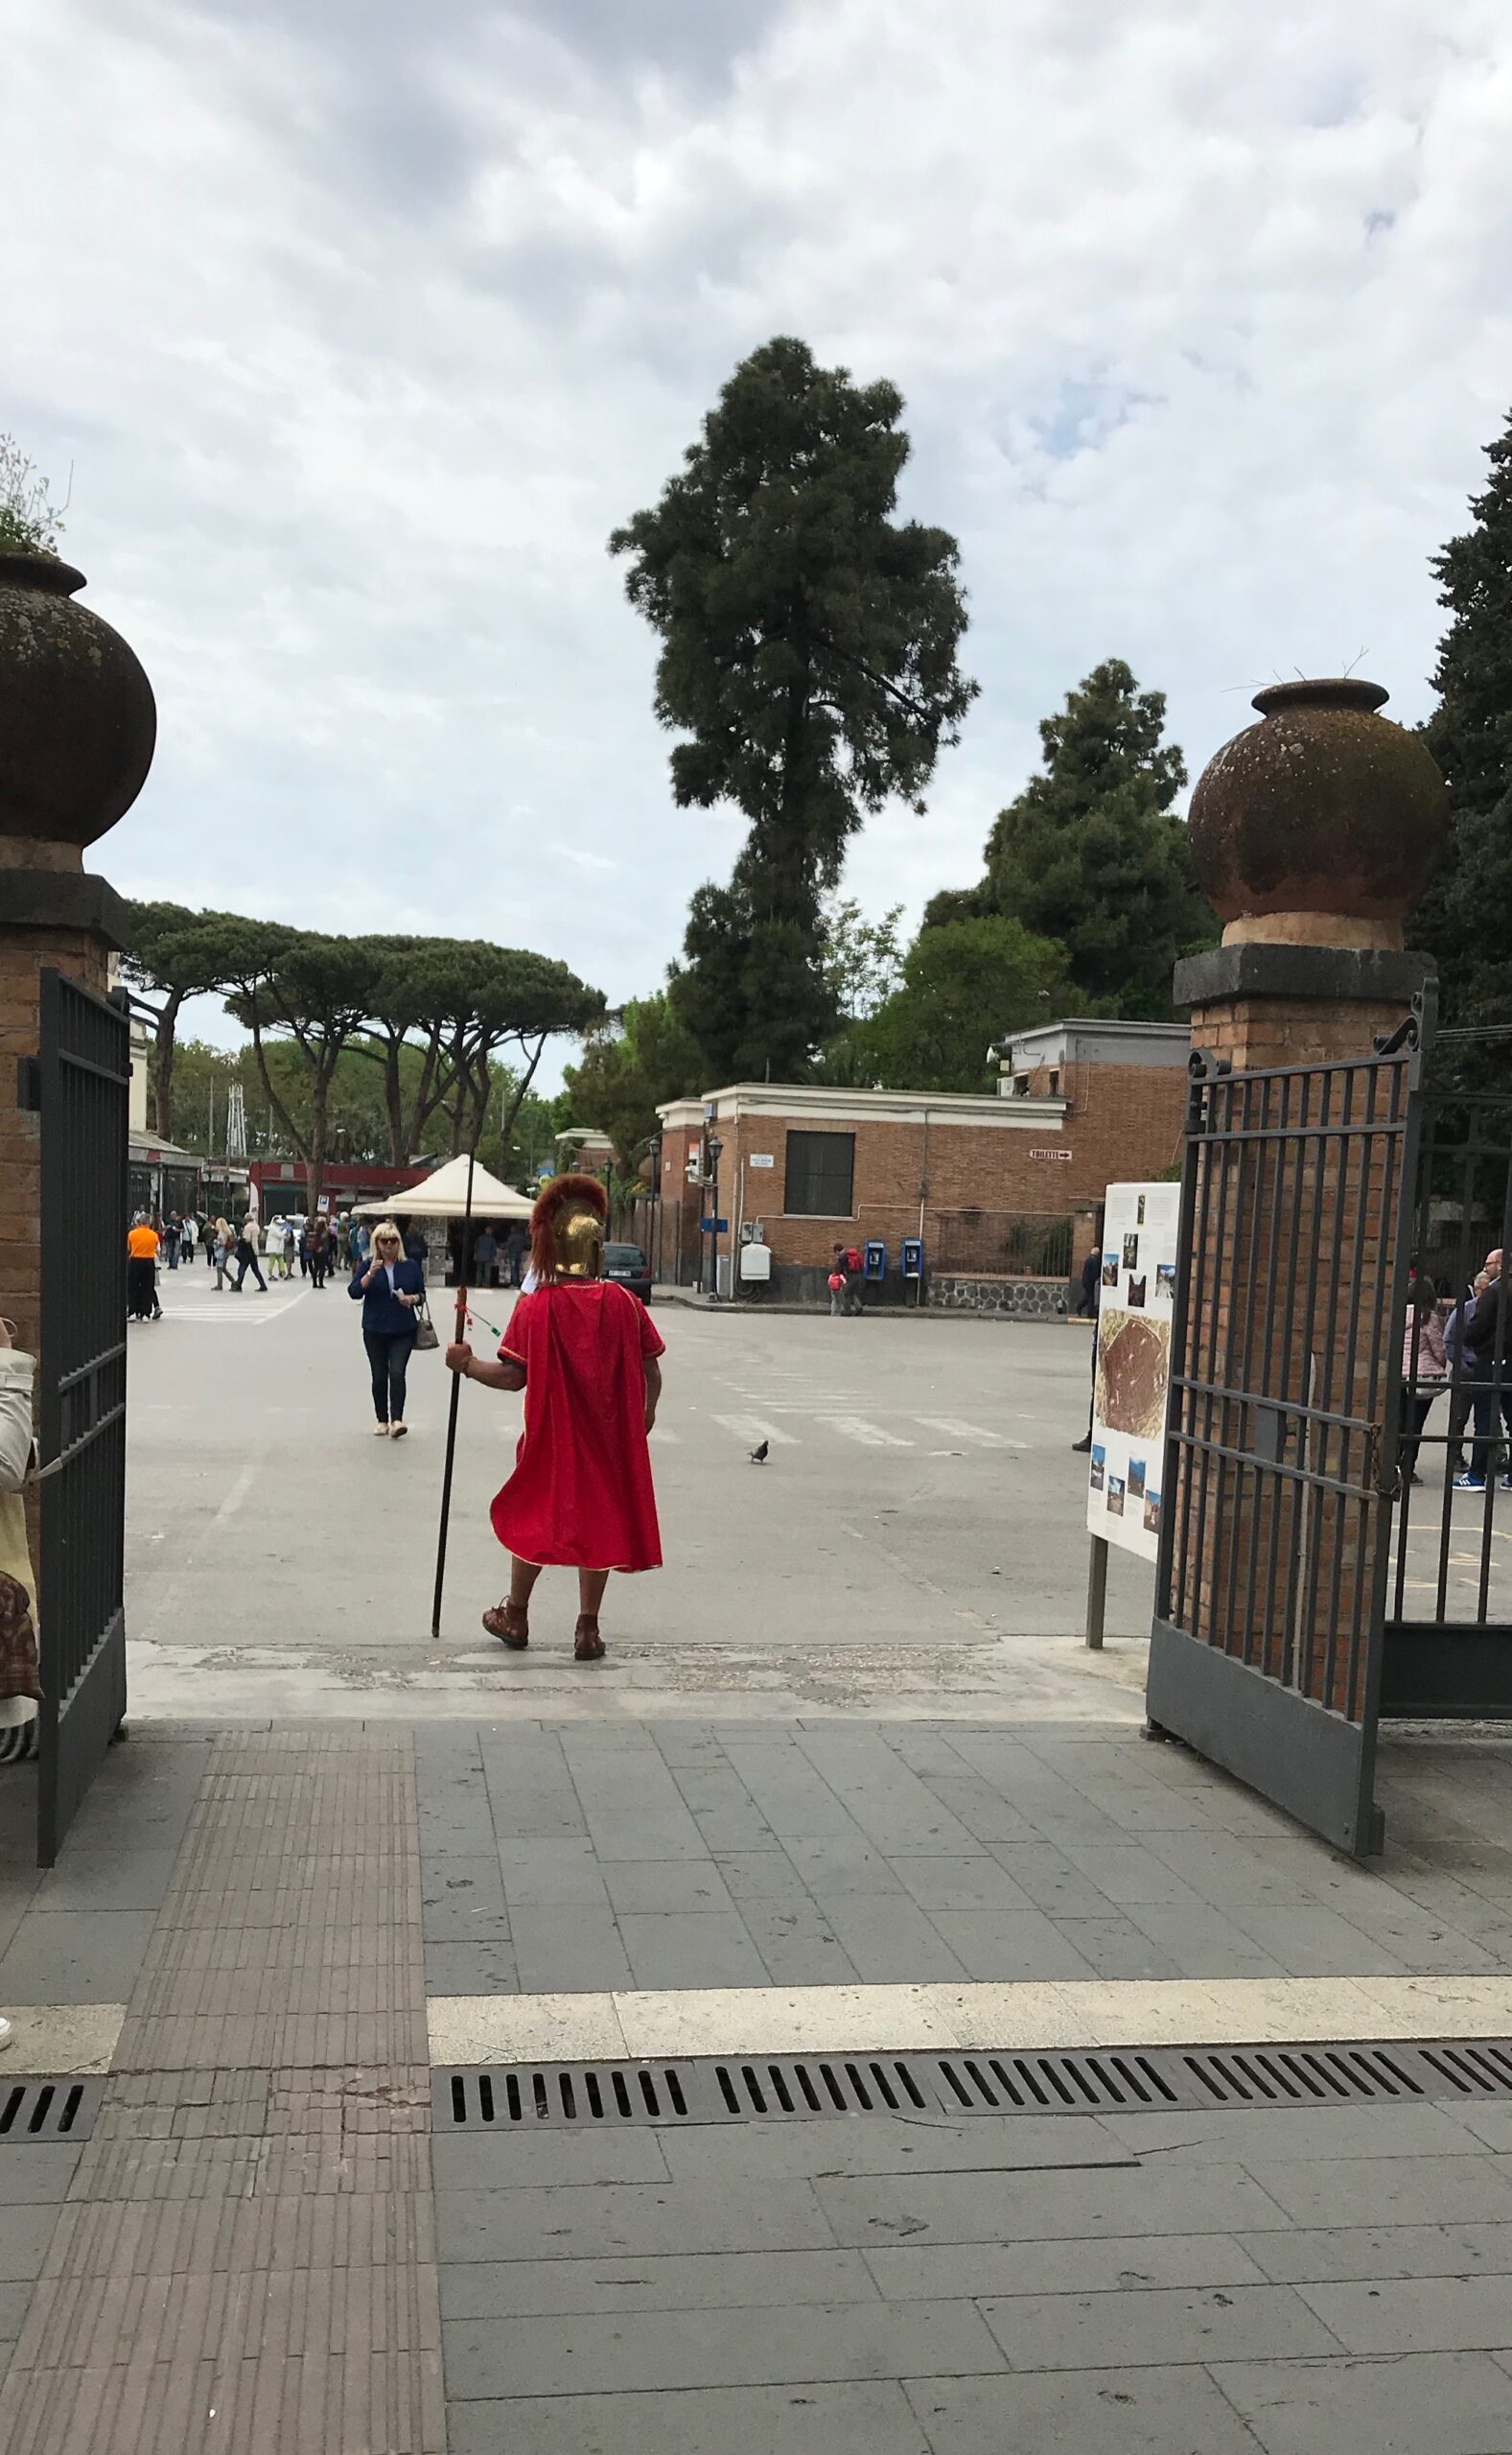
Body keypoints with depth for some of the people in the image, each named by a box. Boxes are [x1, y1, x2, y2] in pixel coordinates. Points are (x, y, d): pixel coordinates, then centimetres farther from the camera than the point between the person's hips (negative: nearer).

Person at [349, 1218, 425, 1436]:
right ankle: (382, 1421, 16)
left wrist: (413, 1298, -10)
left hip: (403, 1331, -1)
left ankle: (396, 1420, -20)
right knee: (379, 1376, 6)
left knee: (397, 1372, -14)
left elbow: (422, 1294, 12)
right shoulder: (367, 1266, 2)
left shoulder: (409, 1267, 5)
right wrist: (370, 1274, -22)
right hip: (375, 1331, 1)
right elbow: (354, 1292, -9)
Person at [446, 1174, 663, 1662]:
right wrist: (645, 1413, 17)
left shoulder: (536, 1307, -14)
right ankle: (588, 1629, 15)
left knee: (534, 1517, 16)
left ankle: (515, 1617, 28)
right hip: (609, 1436, 2)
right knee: (598, 1520, 12)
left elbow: (513, 1376, -15)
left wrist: (468, 1365, -1)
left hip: (552, 1434, -2)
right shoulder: (623, 1303, -5)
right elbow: (651, 1370, 0)